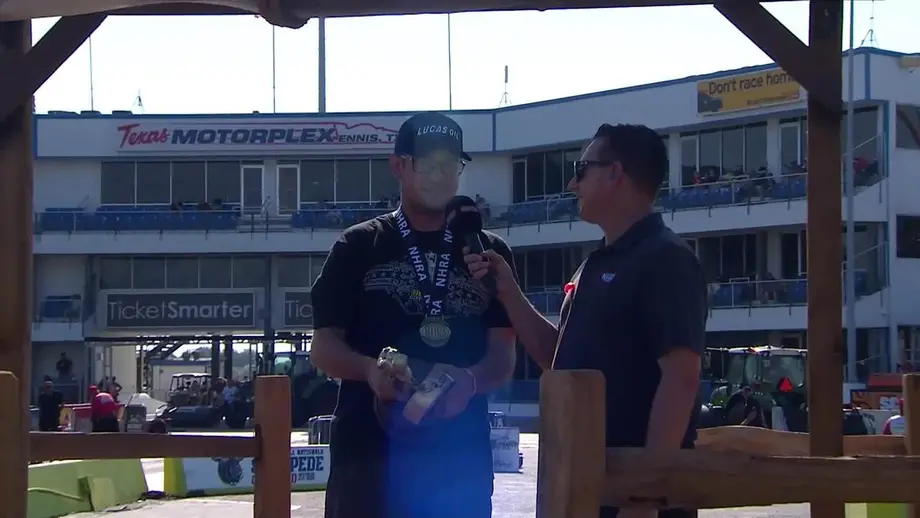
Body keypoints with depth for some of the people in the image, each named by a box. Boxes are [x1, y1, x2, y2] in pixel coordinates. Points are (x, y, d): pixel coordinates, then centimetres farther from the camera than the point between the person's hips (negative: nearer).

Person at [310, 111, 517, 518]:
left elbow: (503, 356, 7)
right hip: (370, 453, -2)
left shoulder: (489, 253, 12)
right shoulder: (358, 247, 7)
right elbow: (323, 347, 3)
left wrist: (469, 381, -17)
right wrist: (370, 369, -19)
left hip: (460, 458, 2)